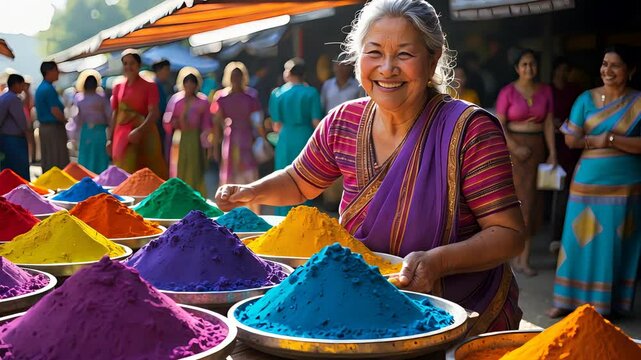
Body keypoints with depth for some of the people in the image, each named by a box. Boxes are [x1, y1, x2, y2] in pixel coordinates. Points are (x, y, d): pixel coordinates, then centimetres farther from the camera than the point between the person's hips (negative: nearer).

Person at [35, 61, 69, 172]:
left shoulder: (40, 88, 13)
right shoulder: (49, 89, -16)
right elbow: (55, 111, -20)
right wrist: (66, 121, -6)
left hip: (44, 126, 9)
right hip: (54, 127, -9)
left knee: (46, 160, 12)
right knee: (58, 160, -6)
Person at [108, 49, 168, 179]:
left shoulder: (149, 86, -1)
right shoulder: (118, 88, 13)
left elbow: (154, 113, -10)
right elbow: (115, 115, 15)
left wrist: (139, 130, -24)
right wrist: (110, 138, 9)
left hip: (143, 135, -4)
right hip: (122, 136, 4)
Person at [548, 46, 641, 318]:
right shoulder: (587, 99, 4)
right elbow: (571, 139, -1)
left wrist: (610, 139, -17)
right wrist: (598, 140, -12)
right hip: (588, 181, 2)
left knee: (614, 244, 5)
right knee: (580, 241, 5)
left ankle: (606, 303, 18)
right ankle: (569, 299, 15)